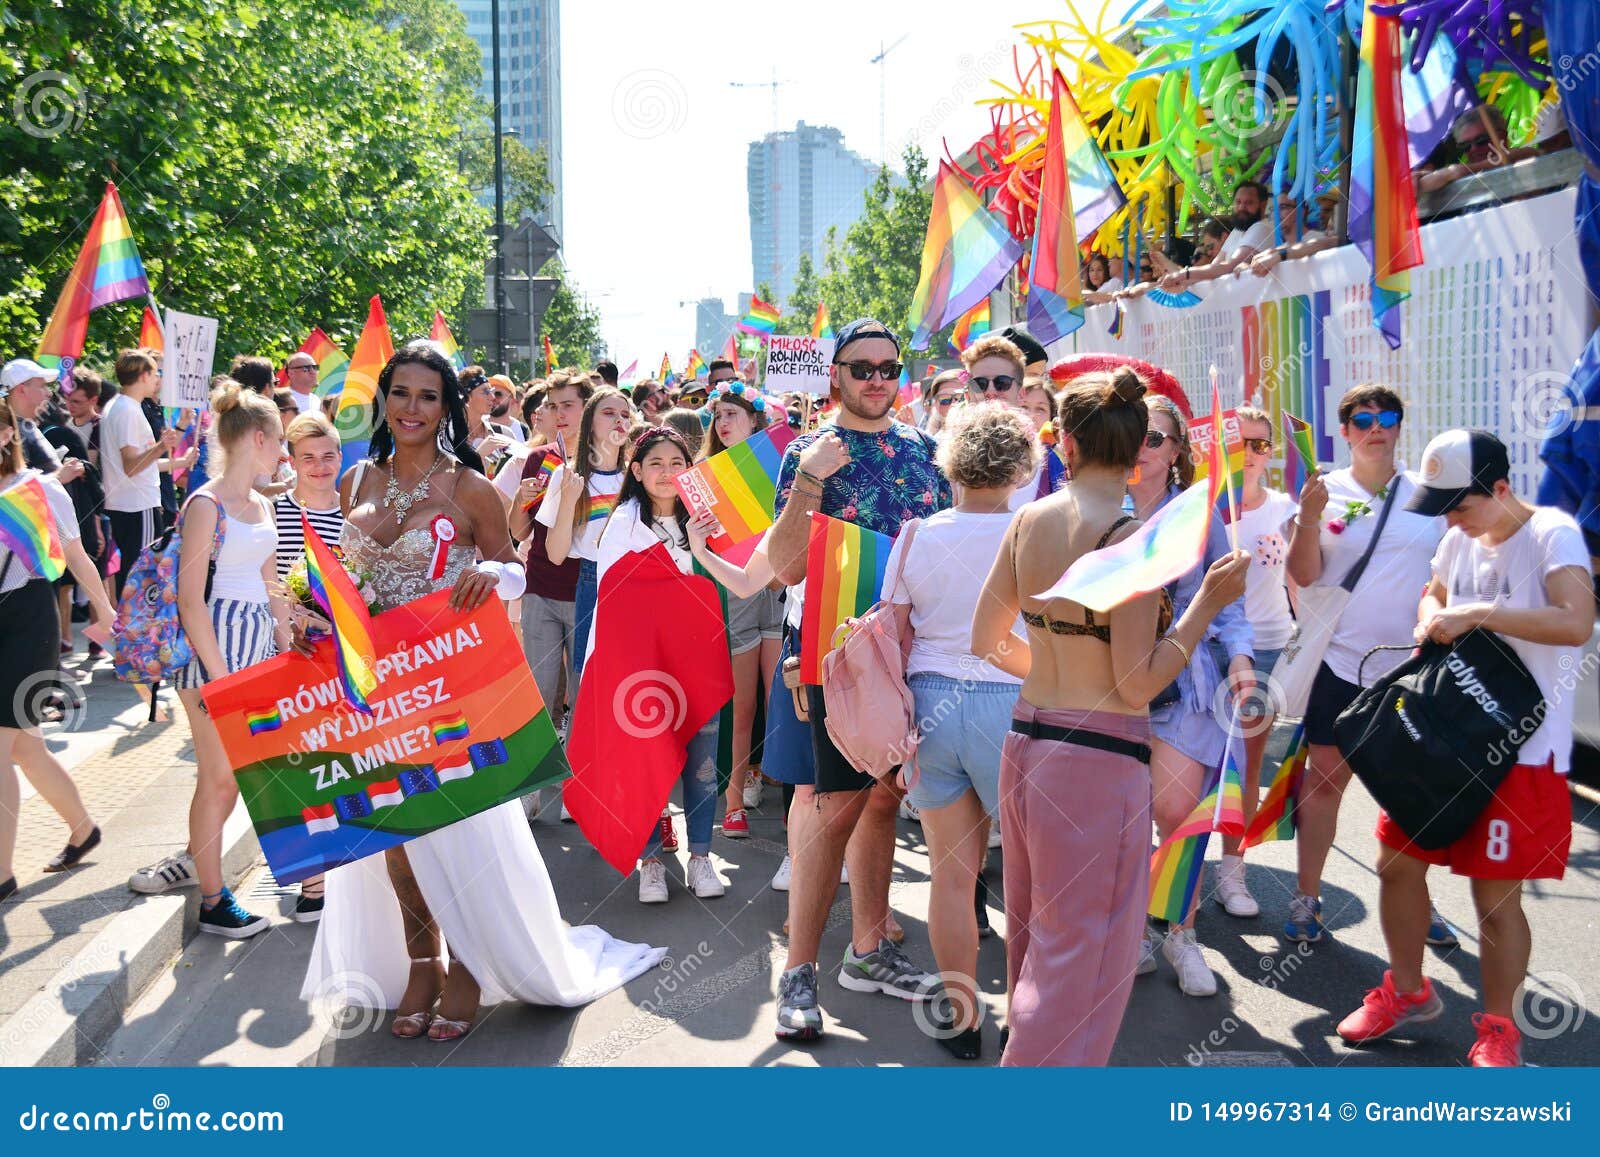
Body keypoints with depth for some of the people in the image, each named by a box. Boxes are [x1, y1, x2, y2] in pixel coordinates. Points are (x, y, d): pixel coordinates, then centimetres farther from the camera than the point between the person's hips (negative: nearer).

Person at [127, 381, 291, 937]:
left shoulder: (260, 505, 12)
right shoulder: (206, 506, -13)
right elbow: (190, 598, -17)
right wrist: (218, 675, -19)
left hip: (259, 641, 8)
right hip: (215, 641, -8)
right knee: (219, 777, -1)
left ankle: (194, 859, 35)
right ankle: (212, 901, 11)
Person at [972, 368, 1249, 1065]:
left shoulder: (1028, 521, 3)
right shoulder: (1128, 538, -16)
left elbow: (986, 641, 9)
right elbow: (1140, 683, -16)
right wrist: (1209, 600, -9)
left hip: (1027, 741, 7)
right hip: (1099, 759, -7)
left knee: (1035, 941, 23)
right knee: (1083, 959, 5)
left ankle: (1028, 1049, 40)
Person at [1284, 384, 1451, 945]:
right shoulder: (1325, 491, 0)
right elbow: (1303, 575, -7)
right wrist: (1309, 517, -20)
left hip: (1412, 665, 2)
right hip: (1341, 662, -1)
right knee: (1324, 779, 4)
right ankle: (1306, 898, 16)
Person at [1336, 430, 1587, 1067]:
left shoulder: (1553, 533, -14)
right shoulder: (1461, 537, 7)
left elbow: (1576, 622, -30)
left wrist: (1476, 615, -27)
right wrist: (1433, 620, 1)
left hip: (1520, 749, -7)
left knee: (1496, 896, 0)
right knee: (1396, 862, 12)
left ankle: (1498, 1028, 22)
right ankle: (1408, 992, 33)